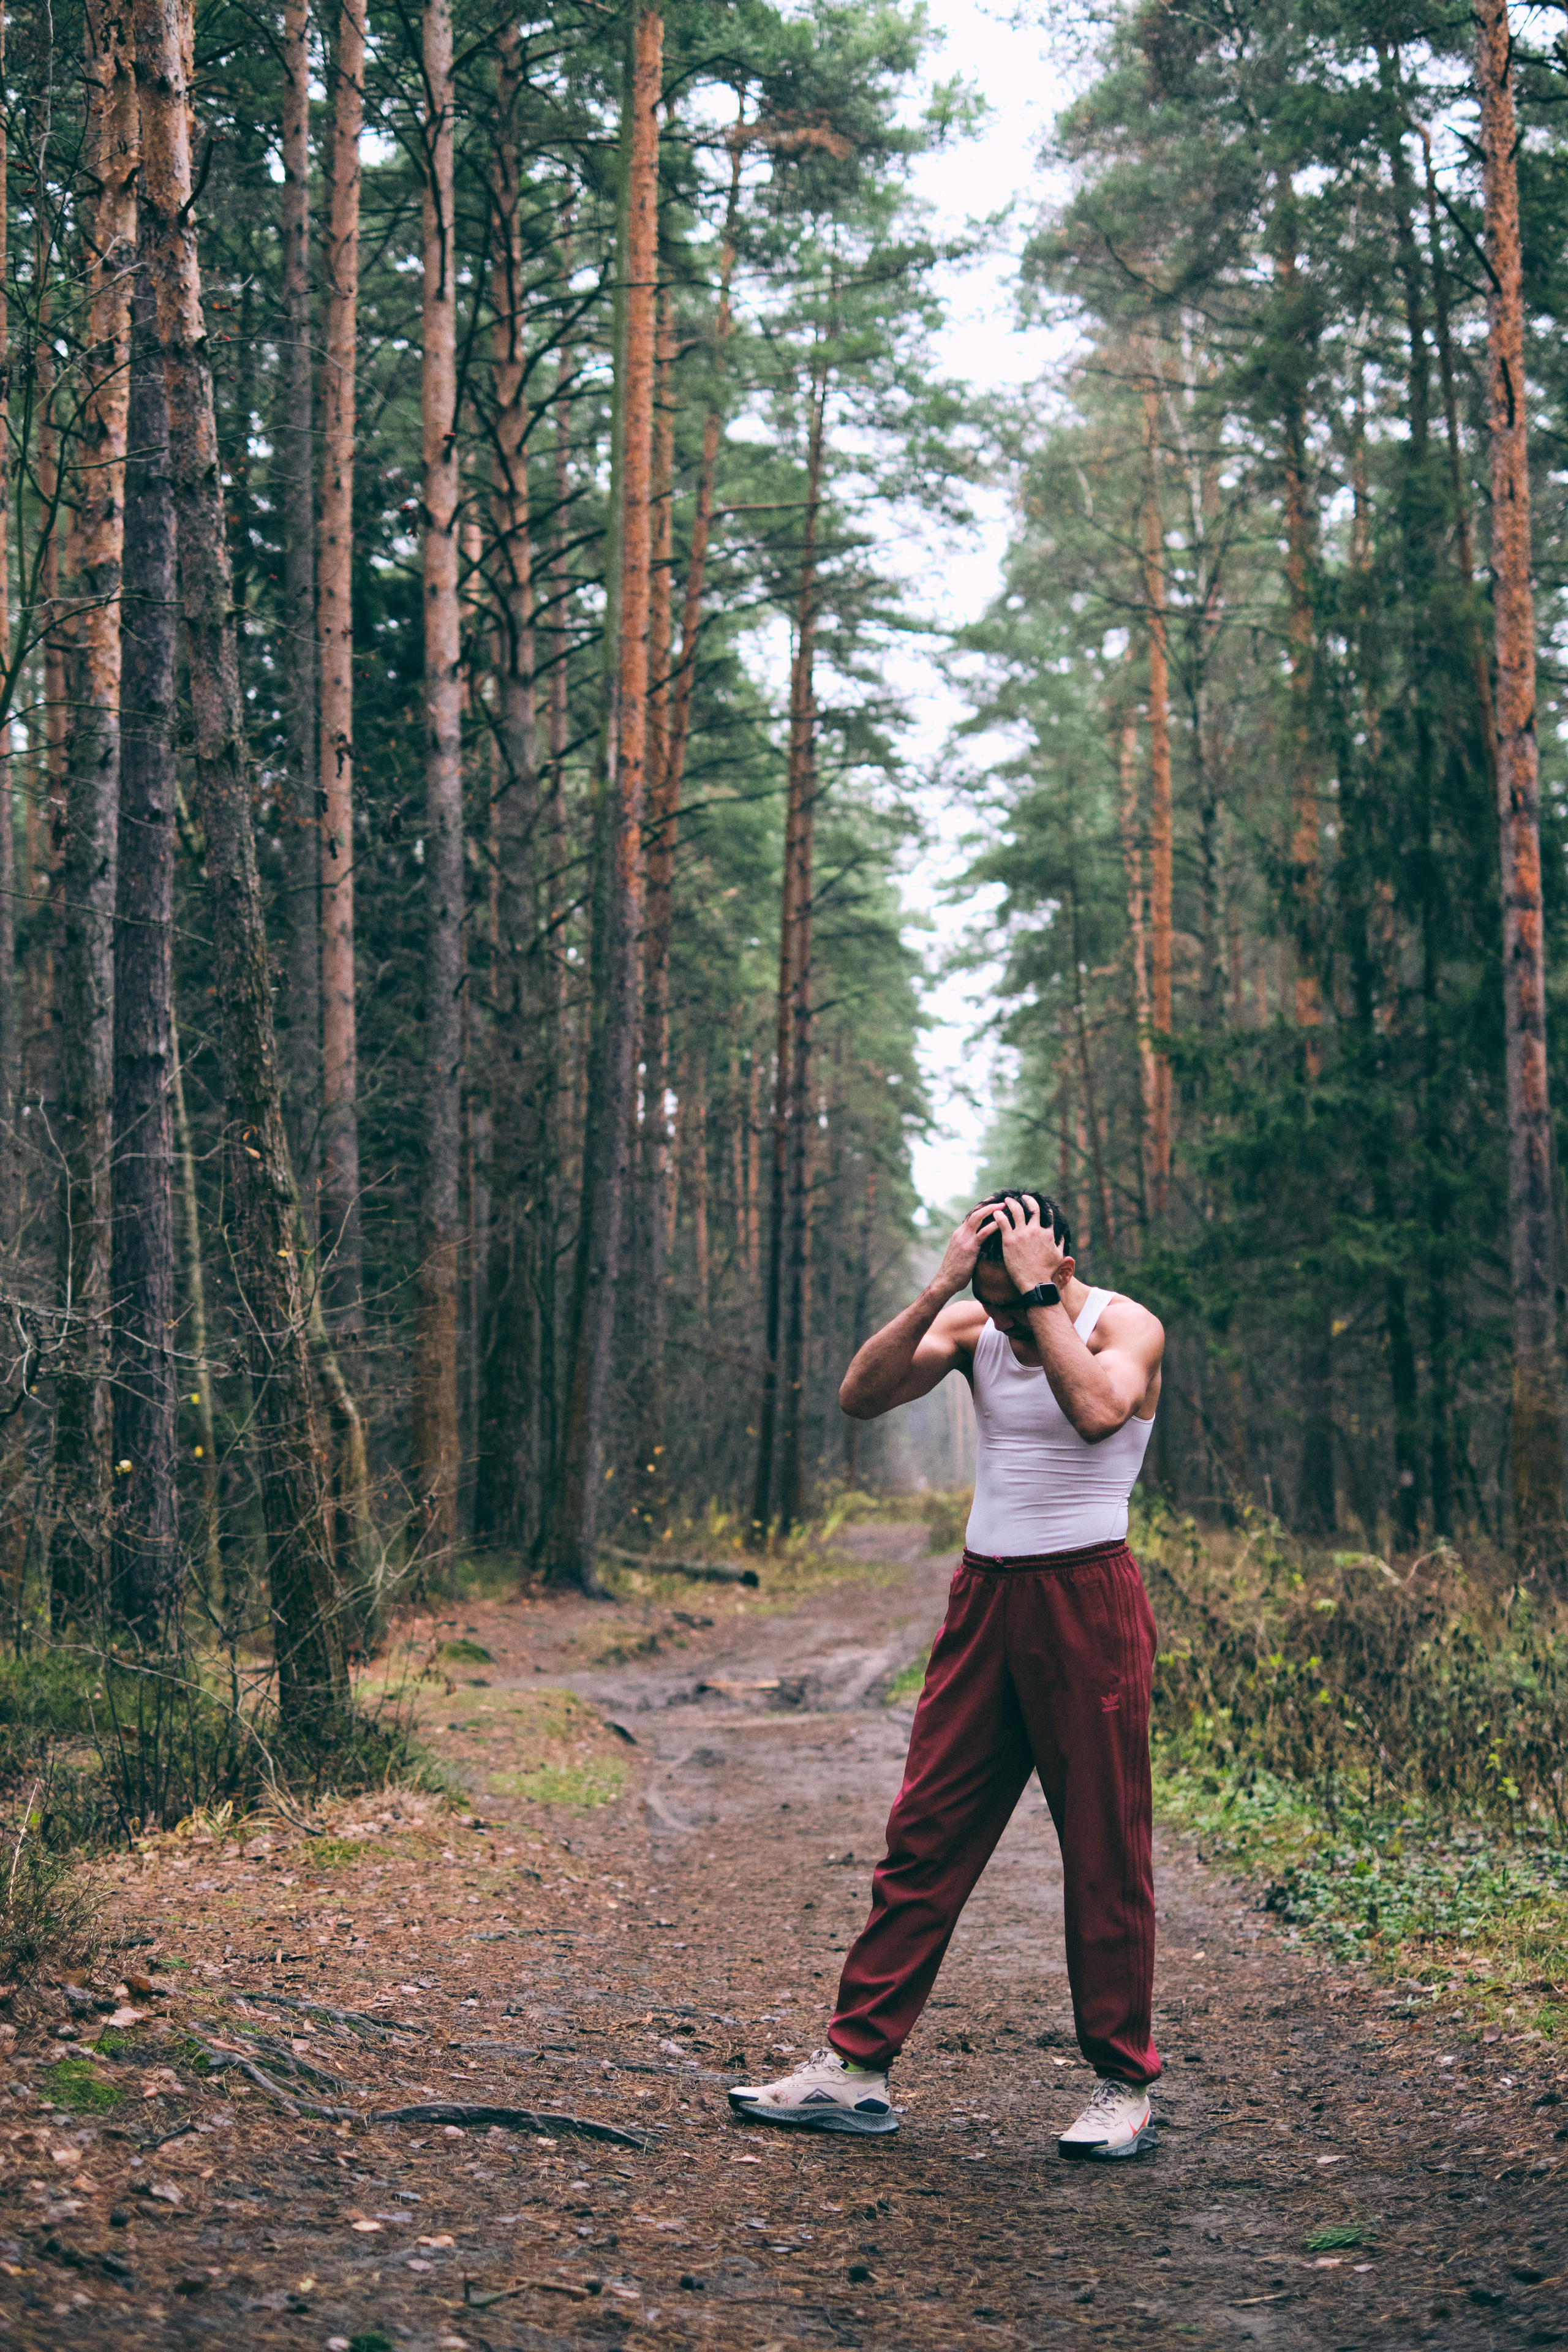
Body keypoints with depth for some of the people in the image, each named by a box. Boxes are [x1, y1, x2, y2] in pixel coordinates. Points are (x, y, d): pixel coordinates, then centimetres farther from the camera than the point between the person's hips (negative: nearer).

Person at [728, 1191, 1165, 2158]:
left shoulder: (1126, 1324, -7)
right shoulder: (972, 1325, 6)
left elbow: (1097, 1411, -30)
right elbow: (862, 1396, -9)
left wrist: (1040, 1294, -23)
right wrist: (940, 1287, -16)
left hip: (1087, 1602, -4)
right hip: (984, 1599, 5)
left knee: (1107, 1853, 2)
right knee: (924, 1840, 5)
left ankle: (1126, 2086, 14)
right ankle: (857, 2065, 11)